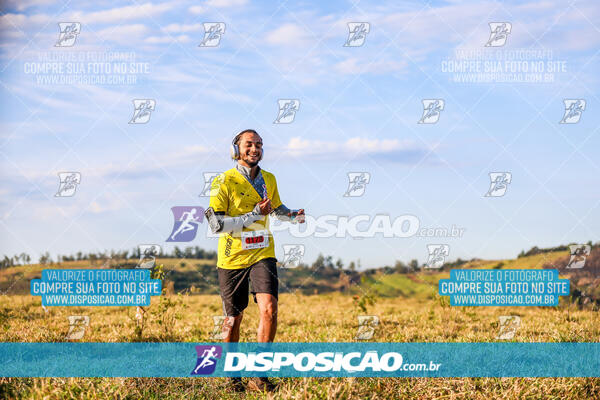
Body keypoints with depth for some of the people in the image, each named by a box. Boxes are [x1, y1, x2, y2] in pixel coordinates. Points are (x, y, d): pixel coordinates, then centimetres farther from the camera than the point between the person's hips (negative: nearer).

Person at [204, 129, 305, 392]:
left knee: (269, 309, -18)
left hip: (262, 255, 3)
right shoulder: (224, 182, -9)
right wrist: (255, 215, -21)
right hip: (232, 258, -3)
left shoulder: (269, 180, 7)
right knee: (233, 319, 8)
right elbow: (216, 224, -17)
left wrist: (293, 216, 6)